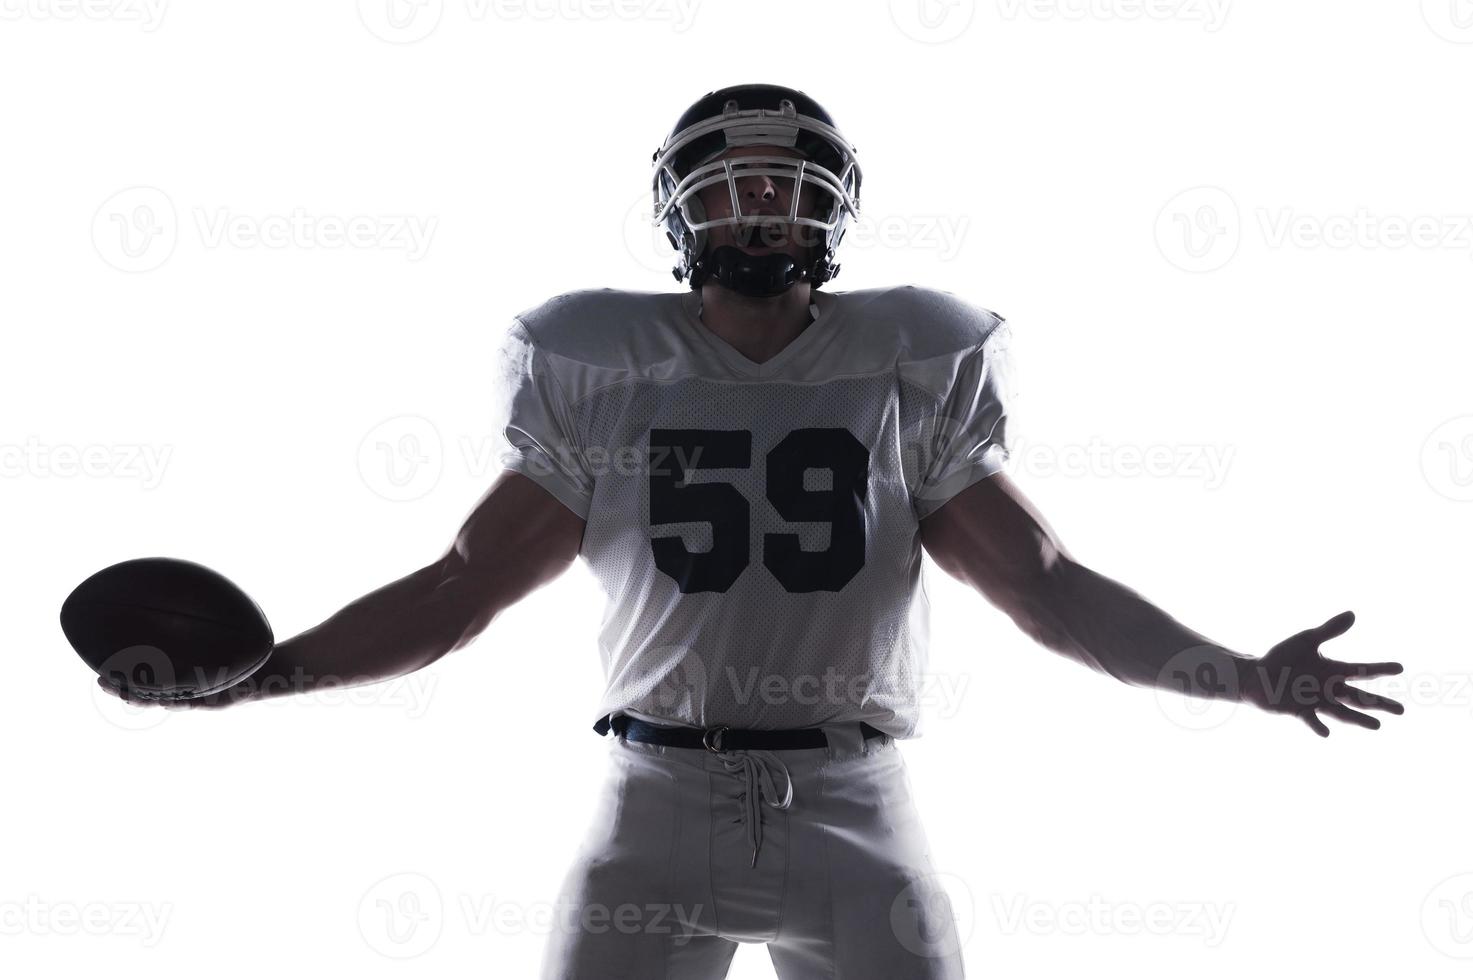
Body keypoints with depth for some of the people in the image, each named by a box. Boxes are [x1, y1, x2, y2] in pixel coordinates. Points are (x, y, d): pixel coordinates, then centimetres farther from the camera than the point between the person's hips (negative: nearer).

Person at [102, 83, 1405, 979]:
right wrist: (268, 671, -1)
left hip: (852, 814, 0)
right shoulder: (602, 383, 5)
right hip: (661, 802, 0)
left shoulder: (906, 381, 6)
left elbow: (1051, 586, 7)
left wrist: (1238, 674, -3)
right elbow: (458, 589, 8)